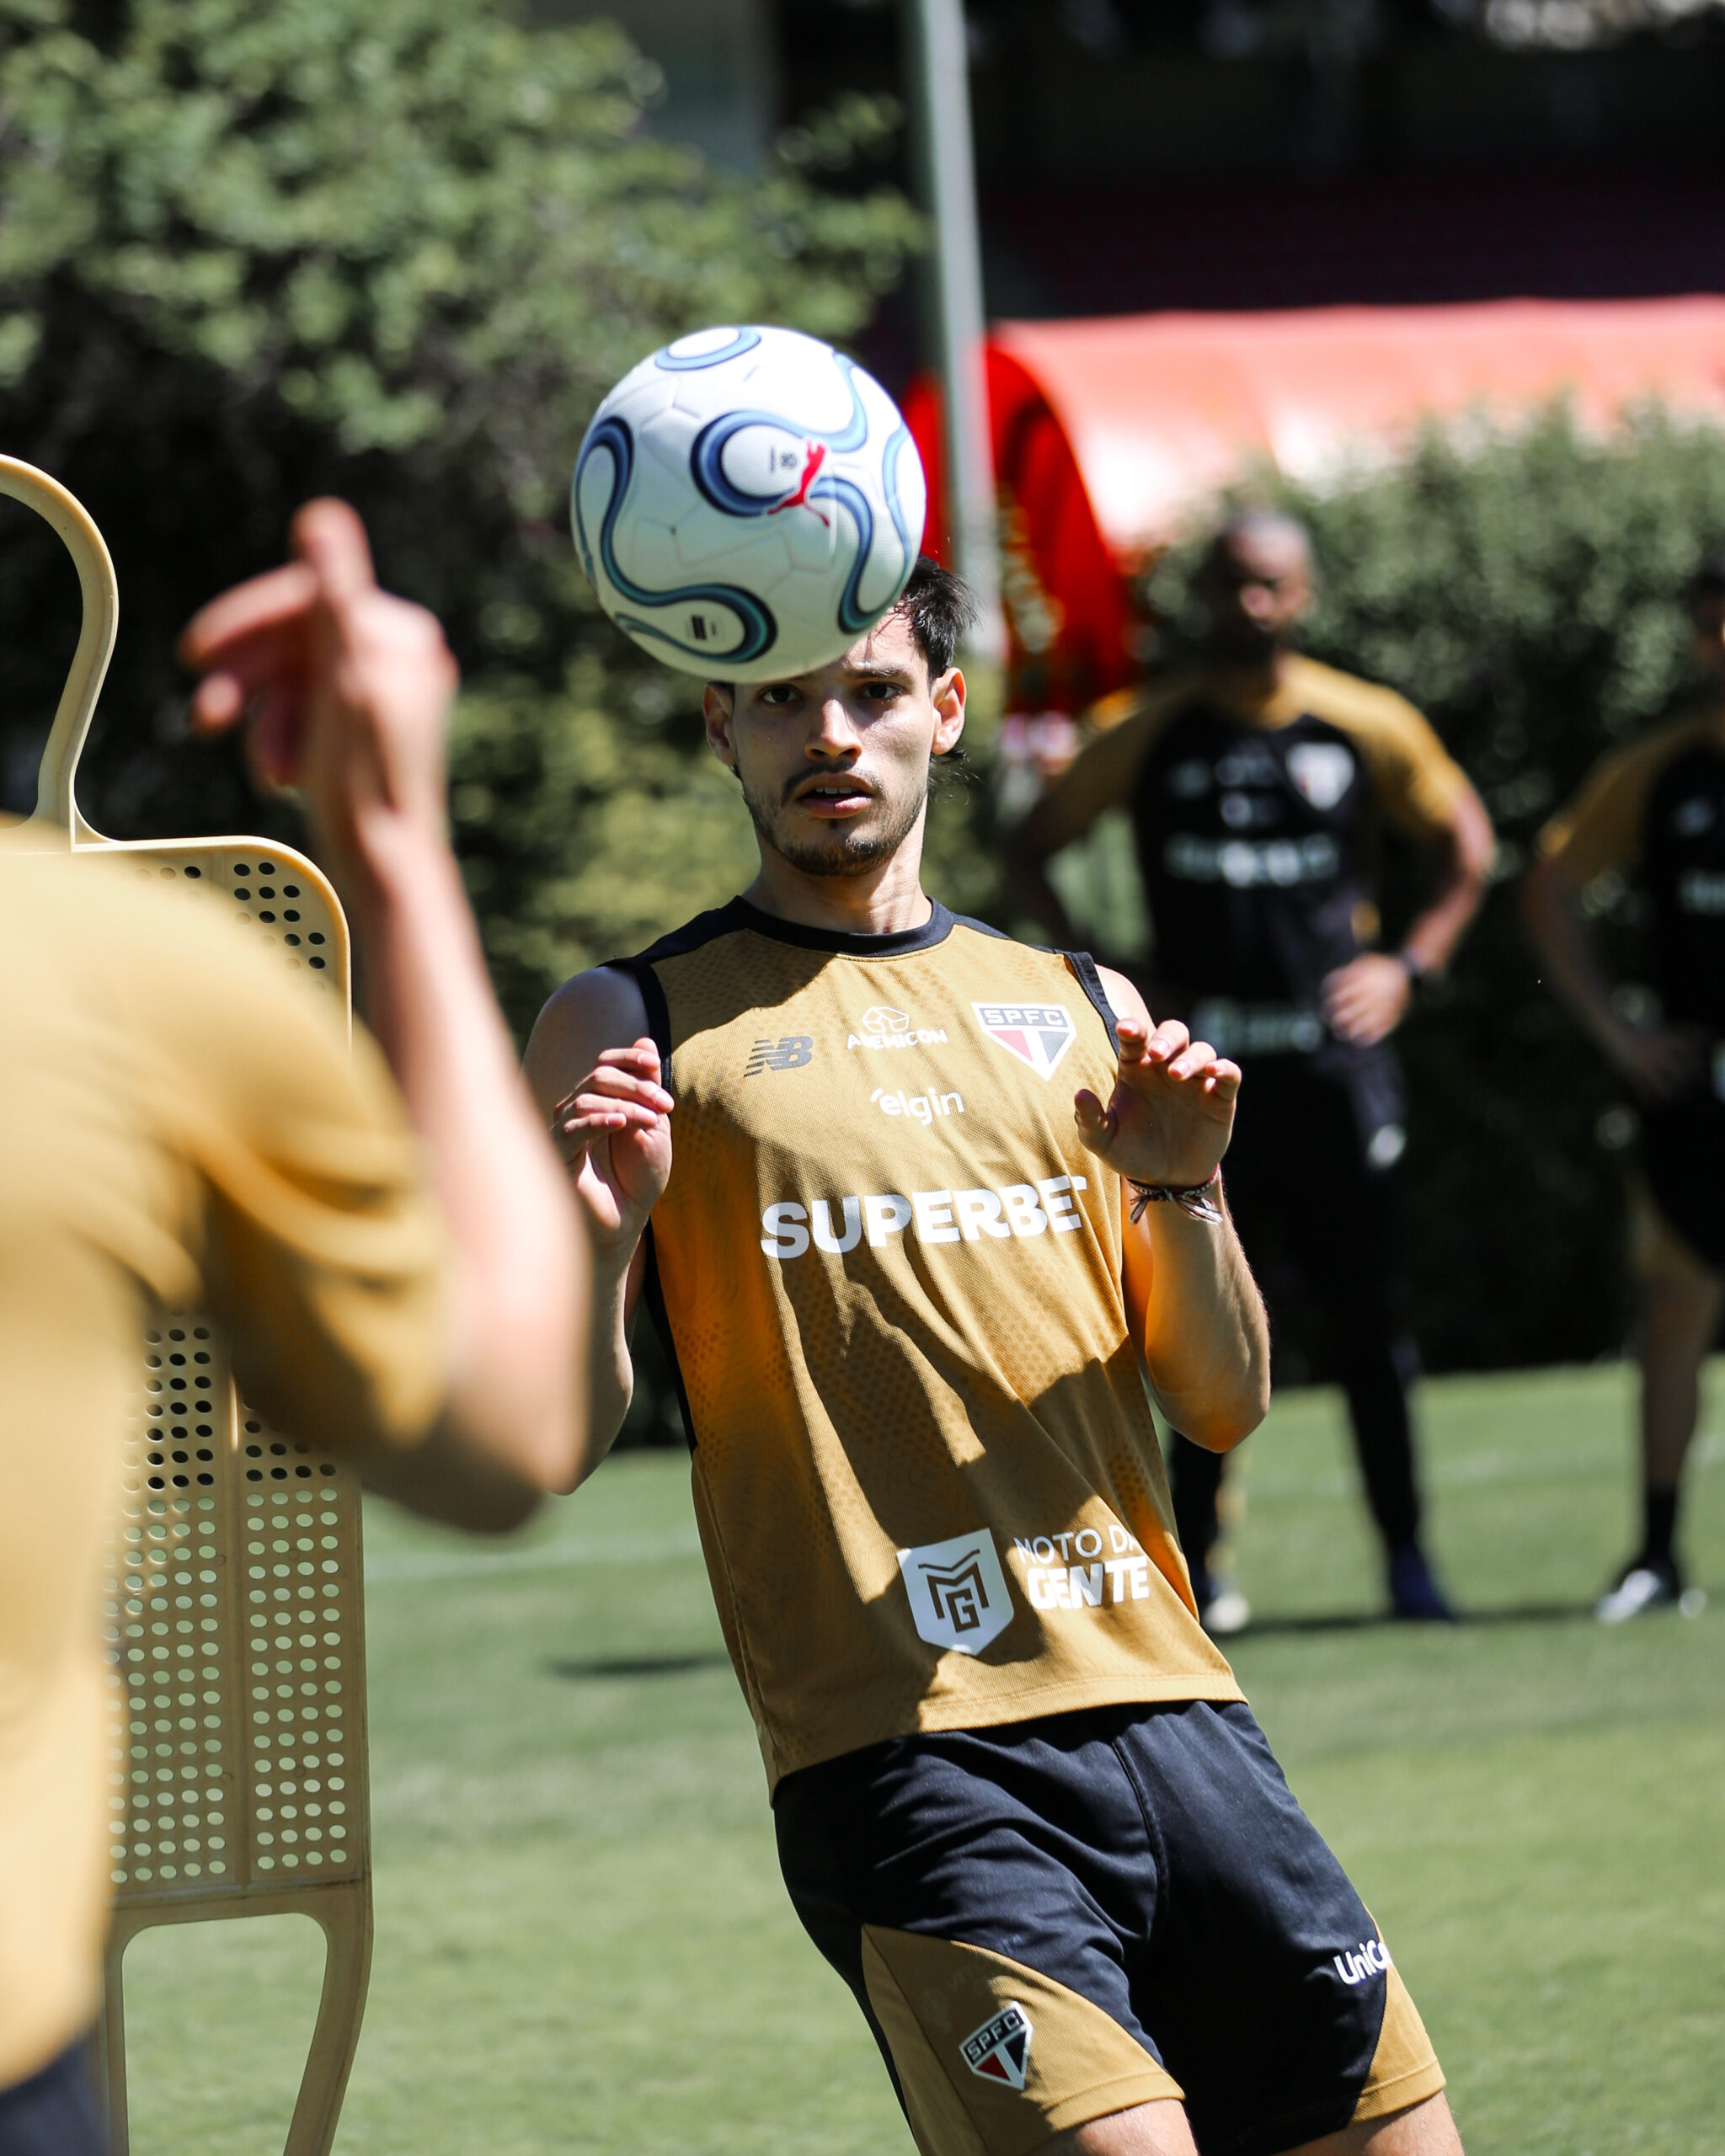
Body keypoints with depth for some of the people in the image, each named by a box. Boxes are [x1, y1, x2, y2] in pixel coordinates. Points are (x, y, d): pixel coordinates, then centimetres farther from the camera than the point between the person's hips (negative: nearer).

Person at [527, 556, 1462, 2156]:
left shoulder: (1075, 1010, 18)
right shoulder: (635, 1026, 6)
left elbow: (1226, 1408, 15)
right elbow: (559, 1440, 0)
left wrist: (1181, 1189, -3)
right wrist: (599, 1239, -18)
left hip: (1167, 1707, 5)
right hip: (908, 1757, -5)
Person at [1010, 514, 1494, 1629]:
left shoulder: (1367, 726, 5)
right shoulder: (1152, 734, 4)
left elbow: (1467, 843, 17)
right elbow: (1035, 845, 13)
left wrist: (1409, 966, 5)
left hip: (1337, 1057, 1)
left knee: (1369, 1315, 2)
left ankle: (1405, 1551, 10)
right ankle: (1194, 1558, 3)